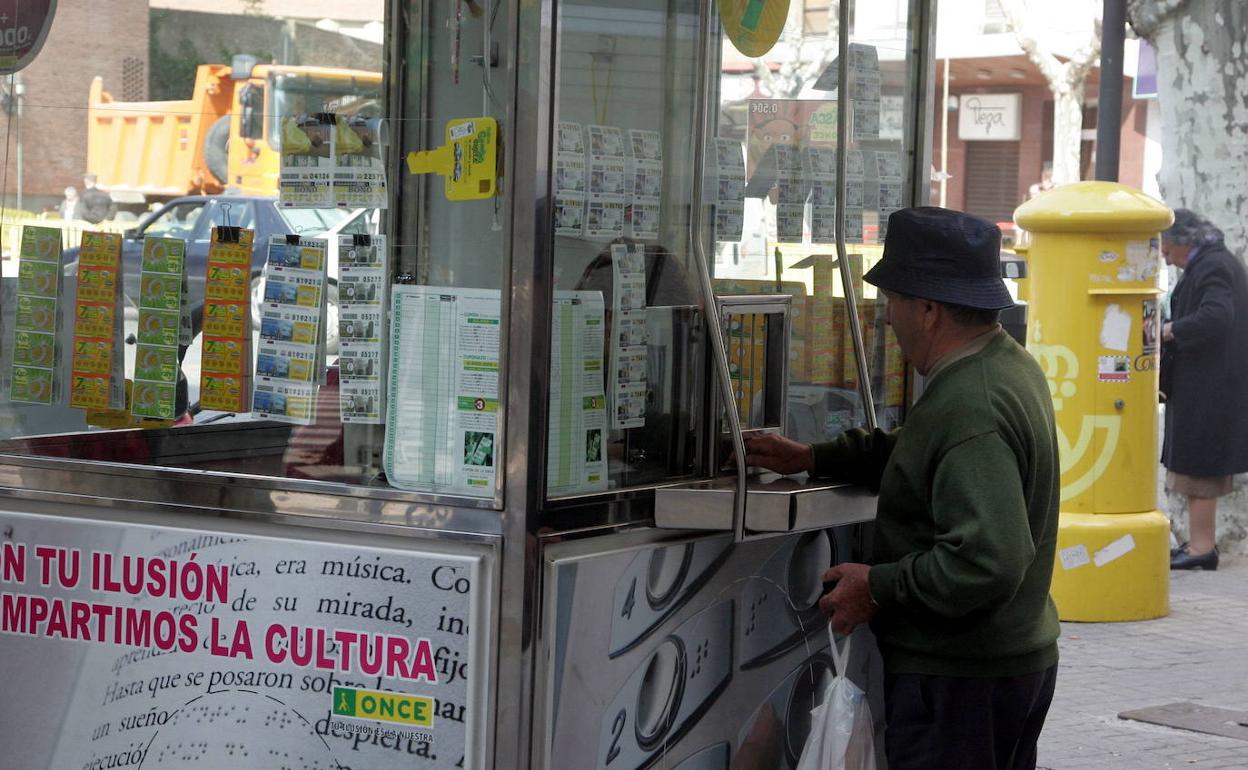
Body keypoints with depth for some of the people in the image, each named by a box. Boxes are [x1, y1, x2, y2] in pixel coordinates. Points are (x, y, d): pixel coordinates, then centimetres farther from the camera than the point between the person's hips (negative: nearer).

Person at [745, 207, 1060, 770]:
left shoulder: (968, 407, -26)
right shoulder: (1009, 366, 8)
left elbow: (988, 562, -32)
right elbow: (923, 456, 25)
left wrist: (878, 586, -20)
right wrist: (813, 459, 20)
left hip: (958, 680, -11)